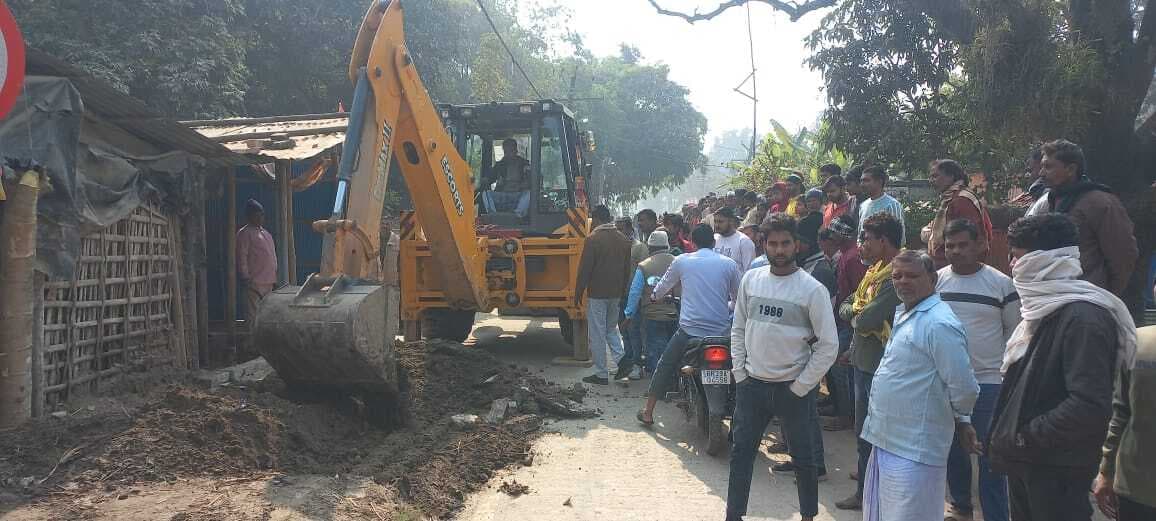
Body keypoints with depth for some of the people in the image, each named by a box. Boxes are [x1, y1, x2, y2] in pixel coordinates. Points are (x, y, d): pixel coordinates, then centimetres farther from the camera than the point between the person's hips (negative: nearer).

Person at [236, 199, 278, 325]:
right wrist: (246, 278, -17)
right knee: (253, 314, -8)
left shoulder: (265, 233, 18)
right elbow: (241, 258, -12)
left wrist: (274, 278, 19)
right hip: (255, 282, -8)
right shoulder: (244, 233, -7)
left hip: (269, 281, 8)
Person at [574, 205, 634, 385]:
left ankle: (601, 374, 6)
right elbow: (627, 269, 13)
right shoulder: (623, 239, 7)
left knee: (597, 334, 2)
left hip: (597, 294, -6)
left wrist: (578, 293, -4)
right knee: (611, 329, 21)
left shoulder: (593, 239, -13)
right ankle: (621, 362, 4)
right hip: (616, 294, 7)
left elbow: (584, 269, -12)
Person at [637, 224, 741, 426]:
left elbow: (663, 287, 17)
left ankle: (648, 412, 21)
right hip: (721, 332, 1)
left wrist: (654, 296, 39)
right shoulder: (729, 264, 3)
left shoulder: (682, 261, 2)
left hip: (689, 330, -1)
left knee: (665, 367, 15)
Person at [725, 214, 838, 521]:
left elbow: (828, 345, -9)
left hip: (793, 389, -3)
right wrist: (739, 374, 4)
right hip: (752, 384, 4)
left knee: (803, 458, 12)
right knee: (741, 452, 10)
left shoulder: (813, 290, -11)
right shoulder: (751, 279, 2)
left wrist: (801, 387, -9)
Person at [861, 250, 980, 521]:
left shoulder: (939, 323, -20)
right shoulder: (904, 314, 11)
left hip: (914, 452, -9)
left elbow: (964, 389, -22)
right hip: (886, 442, 10)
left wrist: (959, 419, -2)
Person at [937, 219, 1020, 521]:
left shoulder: (1001, 283, -6)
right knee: (953, 449, 16)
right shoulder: (935, 281, 1)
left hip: (989, 382, -3)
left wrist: (1003, 369, -2)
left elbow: (1015, 330, 1)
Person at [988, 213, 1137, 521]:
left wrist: (1024, 438, -19)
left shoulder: (1083, 317, -20)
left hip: (1057, 472, -8)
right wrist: (1007, 436, 8)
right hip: (1024, 461, 8)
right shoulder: (1046, 308, 10)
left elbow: (1090, 406, -27)